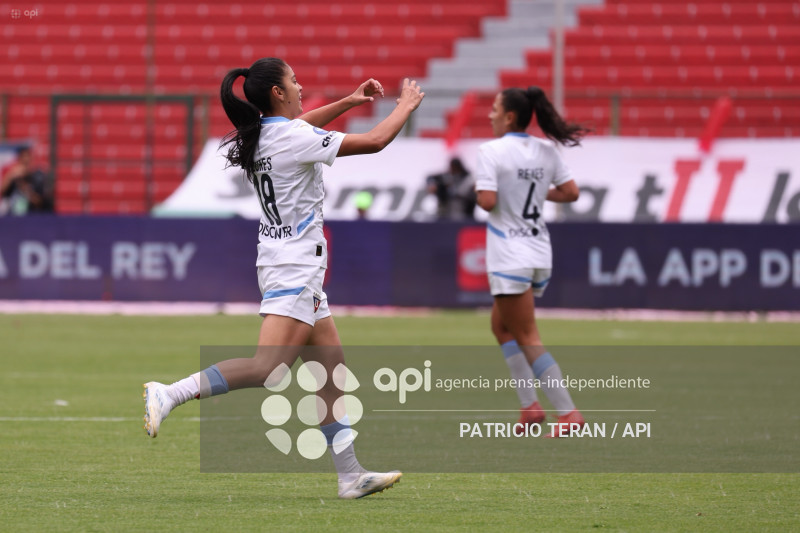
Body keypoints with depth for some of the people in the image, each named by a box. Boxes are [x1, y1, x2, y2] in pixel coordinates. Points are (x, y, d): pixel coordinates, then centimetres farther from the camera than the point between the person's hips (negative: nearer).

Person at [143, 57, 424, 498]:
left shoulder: (265, 133, 8)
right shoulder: (293, 137, -16)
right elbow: (374, 141, -12)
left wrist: (349, 101, 30)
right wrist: (406, 105, 5)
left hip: (289, 265, 10)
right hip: (294, 268, -10)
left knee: (331, 368, 11)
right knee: (267, 369, -20)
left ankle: (349, 474, 12)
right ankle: (169, 394, -26)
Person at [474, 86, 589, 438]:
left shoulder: (491, 151, -13)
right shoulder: (546, 152, 6)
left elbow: (487, 201, -21)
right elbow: (571, 193, 5)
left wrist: (477, 189, 0)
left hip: (510, 257, -7)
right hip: (540, 253, 7)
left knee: (527, 337, -2)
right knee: (501, 326, 21)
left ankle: (568, 412, -9)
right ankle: (530, 405, 12)